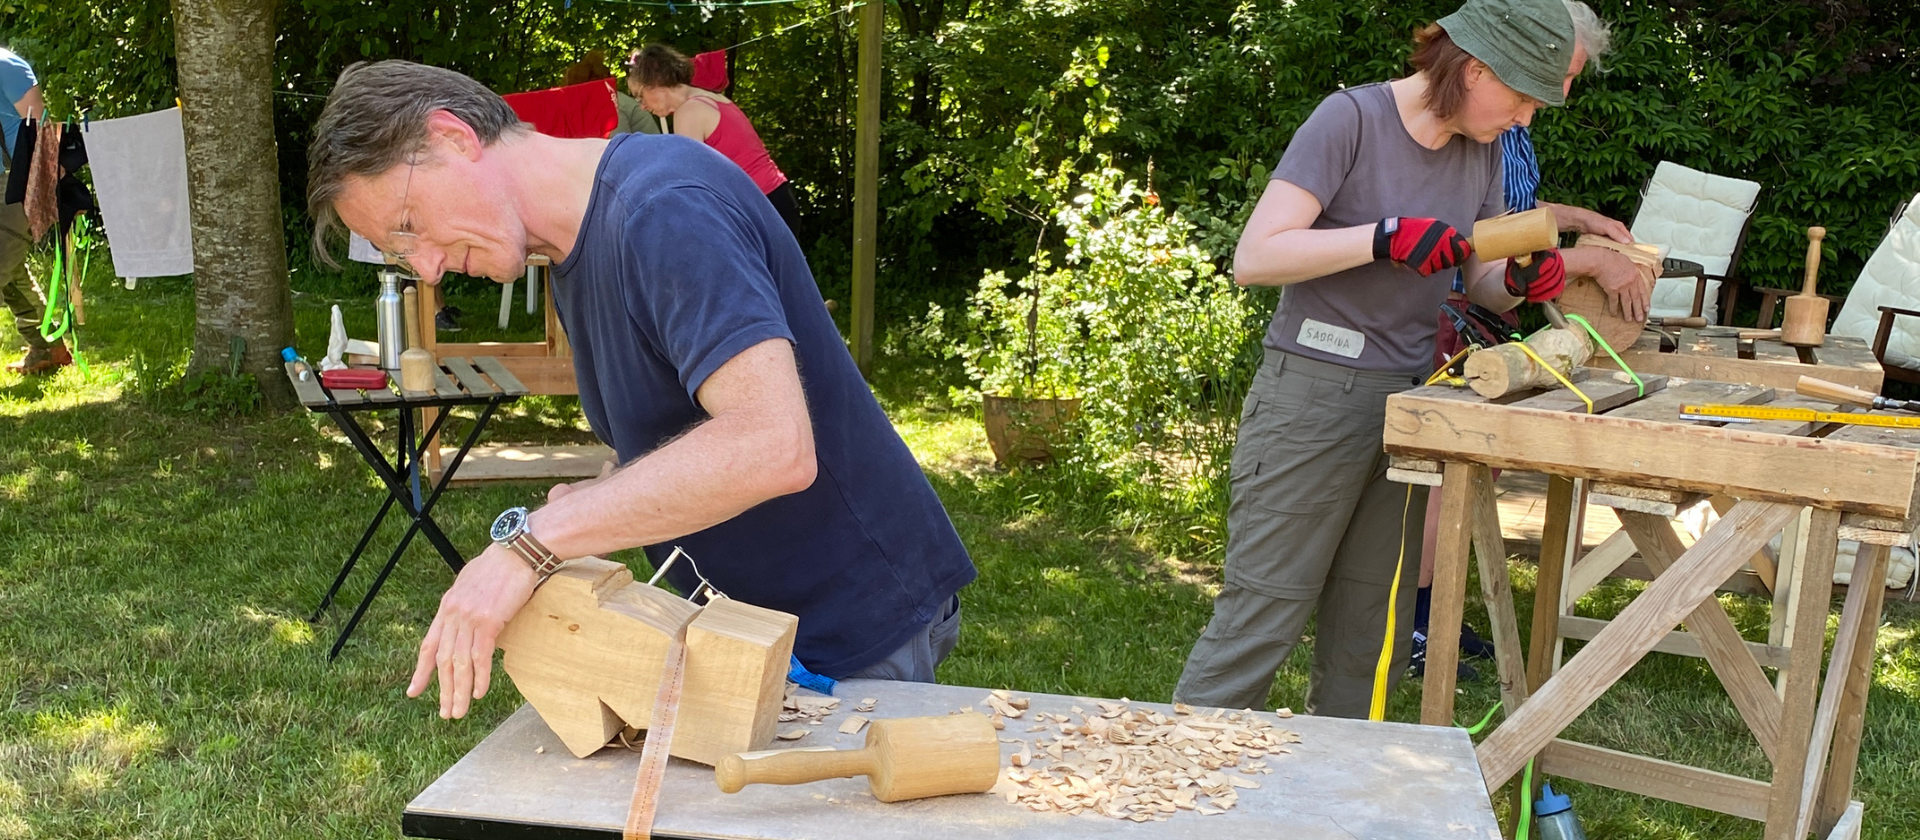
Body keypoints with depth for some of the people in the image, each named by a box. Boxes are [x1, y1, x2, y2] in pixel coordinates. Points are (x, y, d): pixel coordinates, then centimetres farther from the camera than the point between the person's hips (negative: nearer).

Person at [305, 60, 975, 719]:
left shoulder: (664, 206, -23)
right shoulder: (572, 254, 9)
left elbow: (772, 445, -36)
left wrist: (530, 541, -32)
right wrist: (590, 505, -7)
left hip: (856, 625, -8)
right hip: (753, 616, 8)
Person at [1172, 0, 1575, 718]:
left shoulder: (1482, 150, 10)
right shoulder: (1353, 118, -11)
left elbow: (1483, 287, 18)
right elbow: (1254, 258, -18)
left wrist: (1522, 281, -5)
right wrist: (1385, 238, -26)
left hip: (1407, 403, 7)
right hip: (1313, 397, -7)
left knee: (1370, 631, 11)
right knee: (1261, 615, -5)